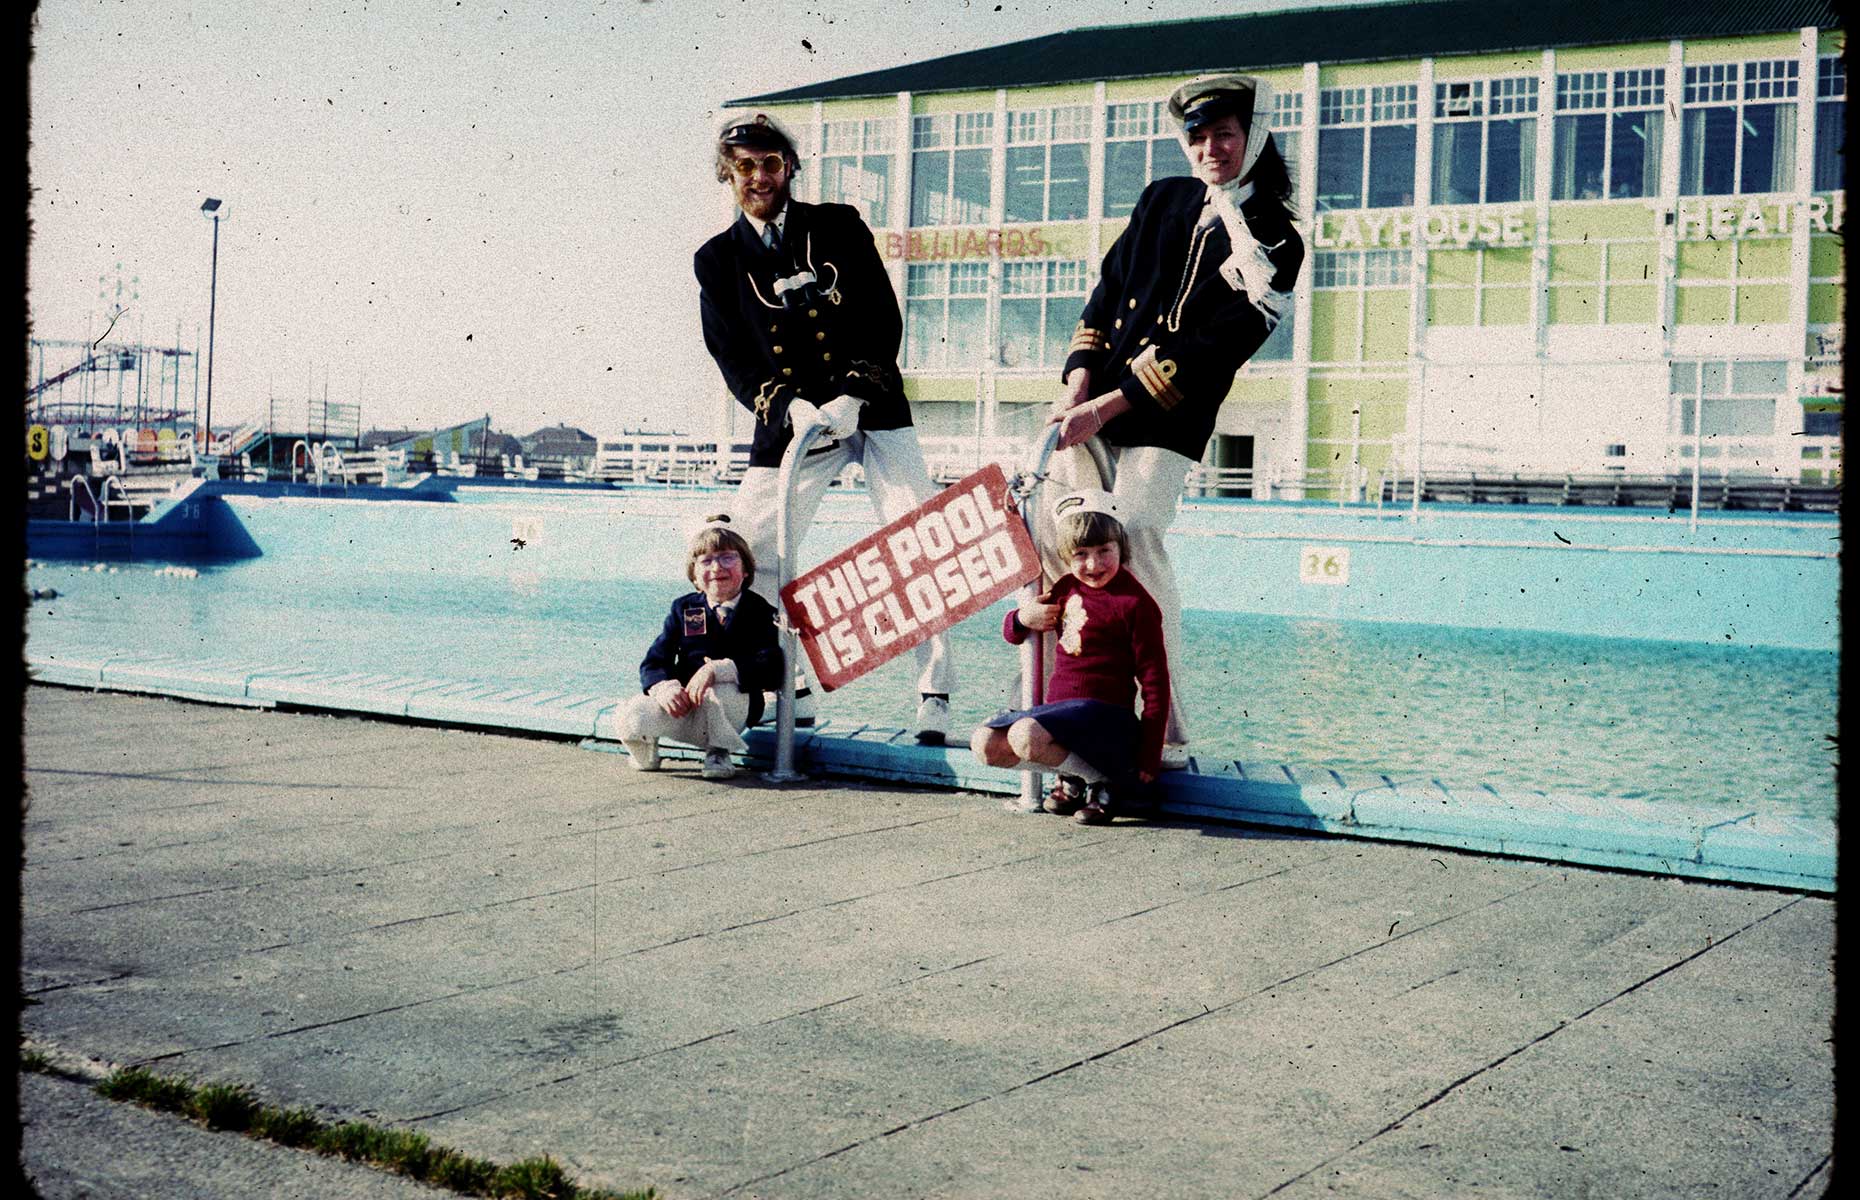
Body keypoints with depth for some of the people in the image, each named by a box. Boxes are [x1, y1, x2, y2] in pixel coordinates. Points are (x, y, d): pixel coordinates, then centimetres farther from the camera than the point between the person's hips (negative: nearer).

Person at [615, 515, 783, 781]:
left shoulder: (761, 612, -3)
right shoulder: (683, 609, 7)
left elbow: (772, 670, -19)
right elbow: (655, 661, 0)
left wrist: (719, 669, -32)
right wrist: (663, 687, -25)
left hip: (732, 710, -2)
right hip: (682, 706, 2)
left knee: (718, 690, -38)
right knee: (629, 720, -26)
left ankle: (719, 752, -7)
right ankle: (646, 748, 13)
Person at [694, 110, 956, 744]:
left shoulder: (839, 225, 5)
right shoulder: (717, 259, 7)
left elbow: (885, 319, -1)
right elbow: (733, 360, 0)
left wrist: (854, 396, -15)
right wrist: (789, 406, -18)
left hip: (874, 411, -1)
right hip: (790, 425, 2)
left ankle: (934, 698, -9)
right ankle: (791, 694, 12)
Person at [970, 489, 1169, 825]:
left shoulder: (1135, 604, -9)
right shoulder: (1067, 587, 12)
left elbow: (1155, 684, -9)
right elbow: (1013, 633, 26)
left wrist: (1149, 760, -11)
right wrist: (1021, 619, -2)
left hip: (1104, 712, -8)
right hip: (1059, 707, 8)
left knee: (1025, 736, -32)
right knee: (985, 745, -7)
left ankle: (1107, 780, -9)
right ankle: (1073, 772, 8)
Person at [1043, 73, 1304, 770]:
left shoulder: (1275, 243, -2)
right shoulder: (1163, 200, 15)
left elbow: (1214, 352, -10)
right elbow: (1106, 295, 14)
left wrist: (1104, 409, -16)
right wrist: (1077, 389, -3)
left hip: (1166, 425, -5)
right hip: (1090, 407, 5)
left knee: (1133, 539, -19)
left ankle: (1168, 736, -12)